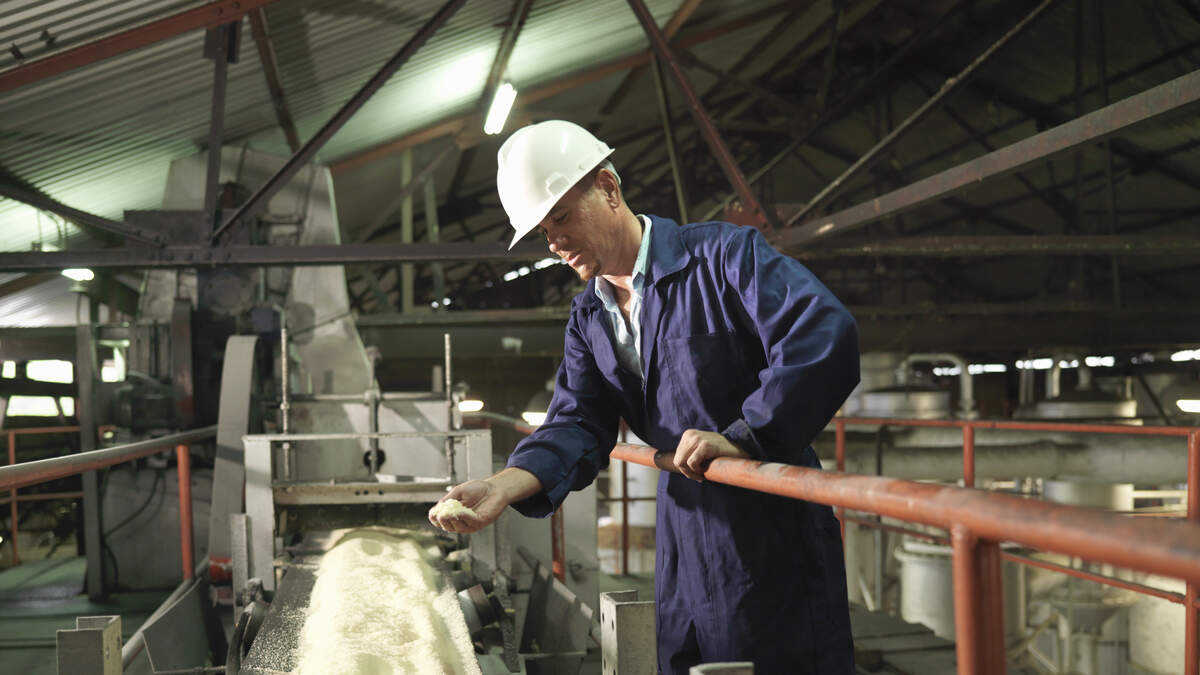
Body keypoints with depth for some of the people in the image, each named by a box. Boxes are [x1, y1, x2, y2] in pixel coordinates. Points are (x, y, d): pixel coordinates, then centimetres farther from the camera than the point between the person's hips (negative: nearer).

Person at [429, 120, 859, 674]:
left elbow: (826, 336, -23)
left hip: (773, 527, -6)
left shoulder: (724, 254, -11)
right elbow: (579, 424, 1)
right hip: (684, 547, 7)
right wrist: (504, 486, -17)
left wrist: (743, 436, -25)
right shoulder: (588, 318, 11)